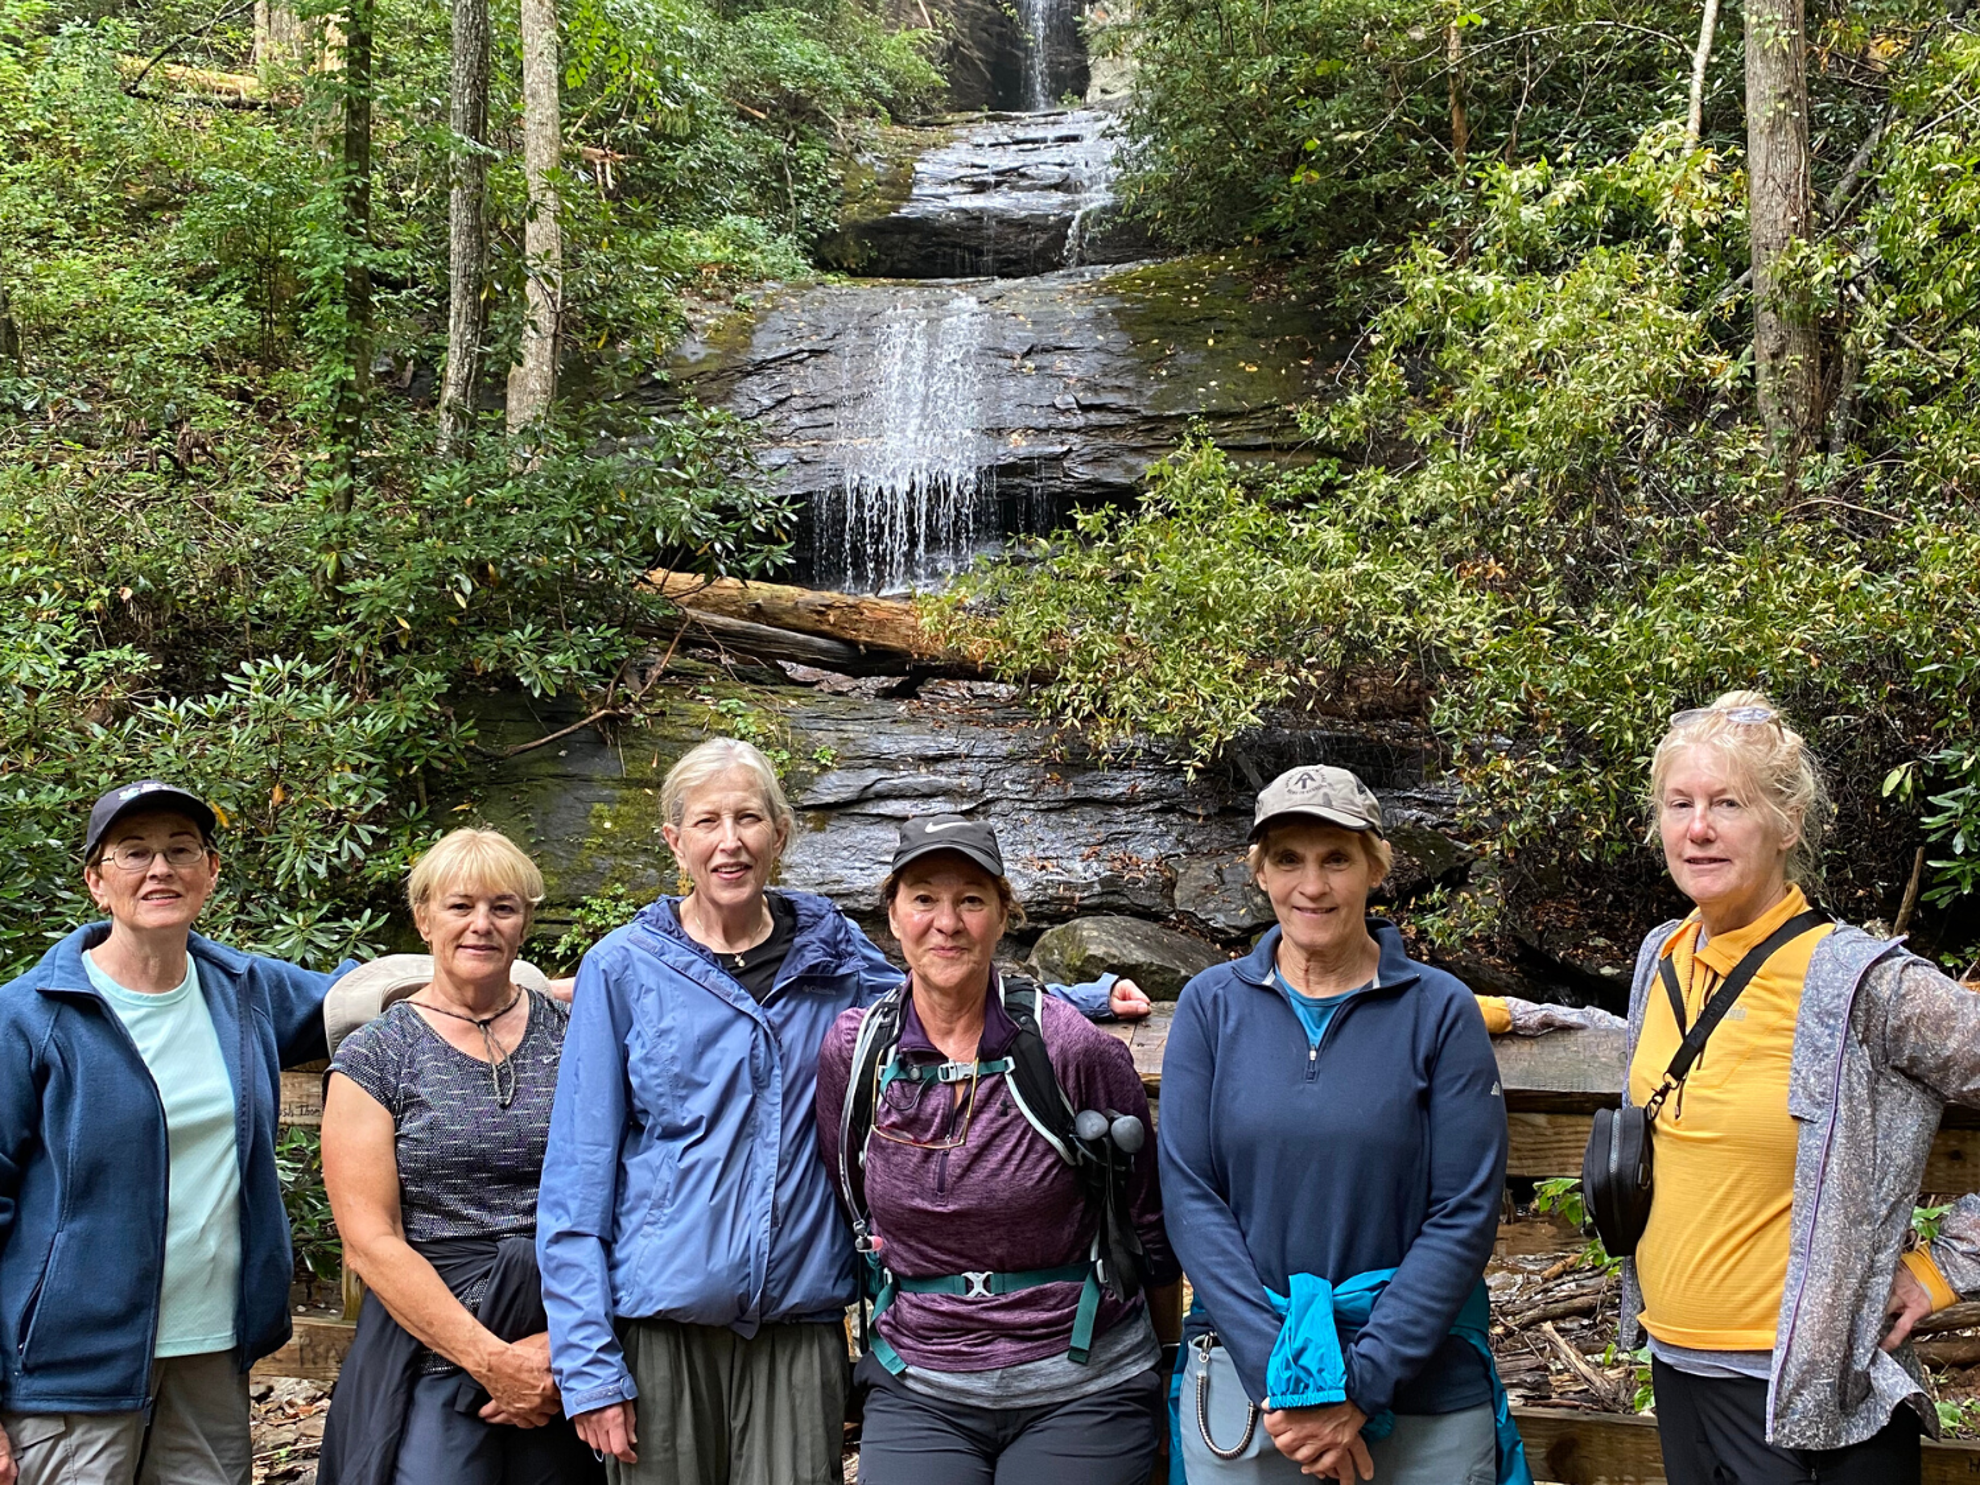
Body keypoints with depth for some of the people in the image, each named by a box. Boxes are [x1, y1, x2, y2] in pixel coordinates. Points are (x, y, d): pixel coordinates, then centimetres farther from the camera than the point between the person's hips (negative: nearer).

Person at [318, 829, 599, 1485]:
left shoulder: (570, 1035, 5)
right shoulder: (374, 1056, -1)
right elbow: (370, 1242, -6)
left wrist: (566, 1344, -11)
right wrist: (493, 1360, -12)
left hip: (565, 1359, 2)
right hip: (432, 1358, -2)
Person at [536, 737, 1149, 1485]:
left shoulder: (834, 955, 6)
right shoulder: (623, 968, -2)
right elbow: (578, 1178, -2)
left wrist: (1090, 999, 8)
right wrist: (588, 1364, -8)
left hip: (798, 1321, 2)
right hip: (660, 1320, -2)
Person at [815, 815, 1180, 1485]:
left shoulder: (1074, 1050, -10)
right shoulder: (852, 1050, -2)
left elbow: (1149, 1229, 1)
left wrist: (1165, 1381, 6)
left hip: (1078, 1394, -2)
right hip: (916, 1393, 2)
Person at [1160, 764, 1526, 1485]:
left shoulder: (1440, 1010, -4)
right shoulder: (1212, 1005, -1)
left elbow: (1464, 1215, -8)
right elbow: (1190, 1196, -5)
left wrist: (1359, 1383, -15)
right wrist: (1282, 1378, -14)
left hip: (1419, 1383, -1)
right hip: (1243, 1377, 1)